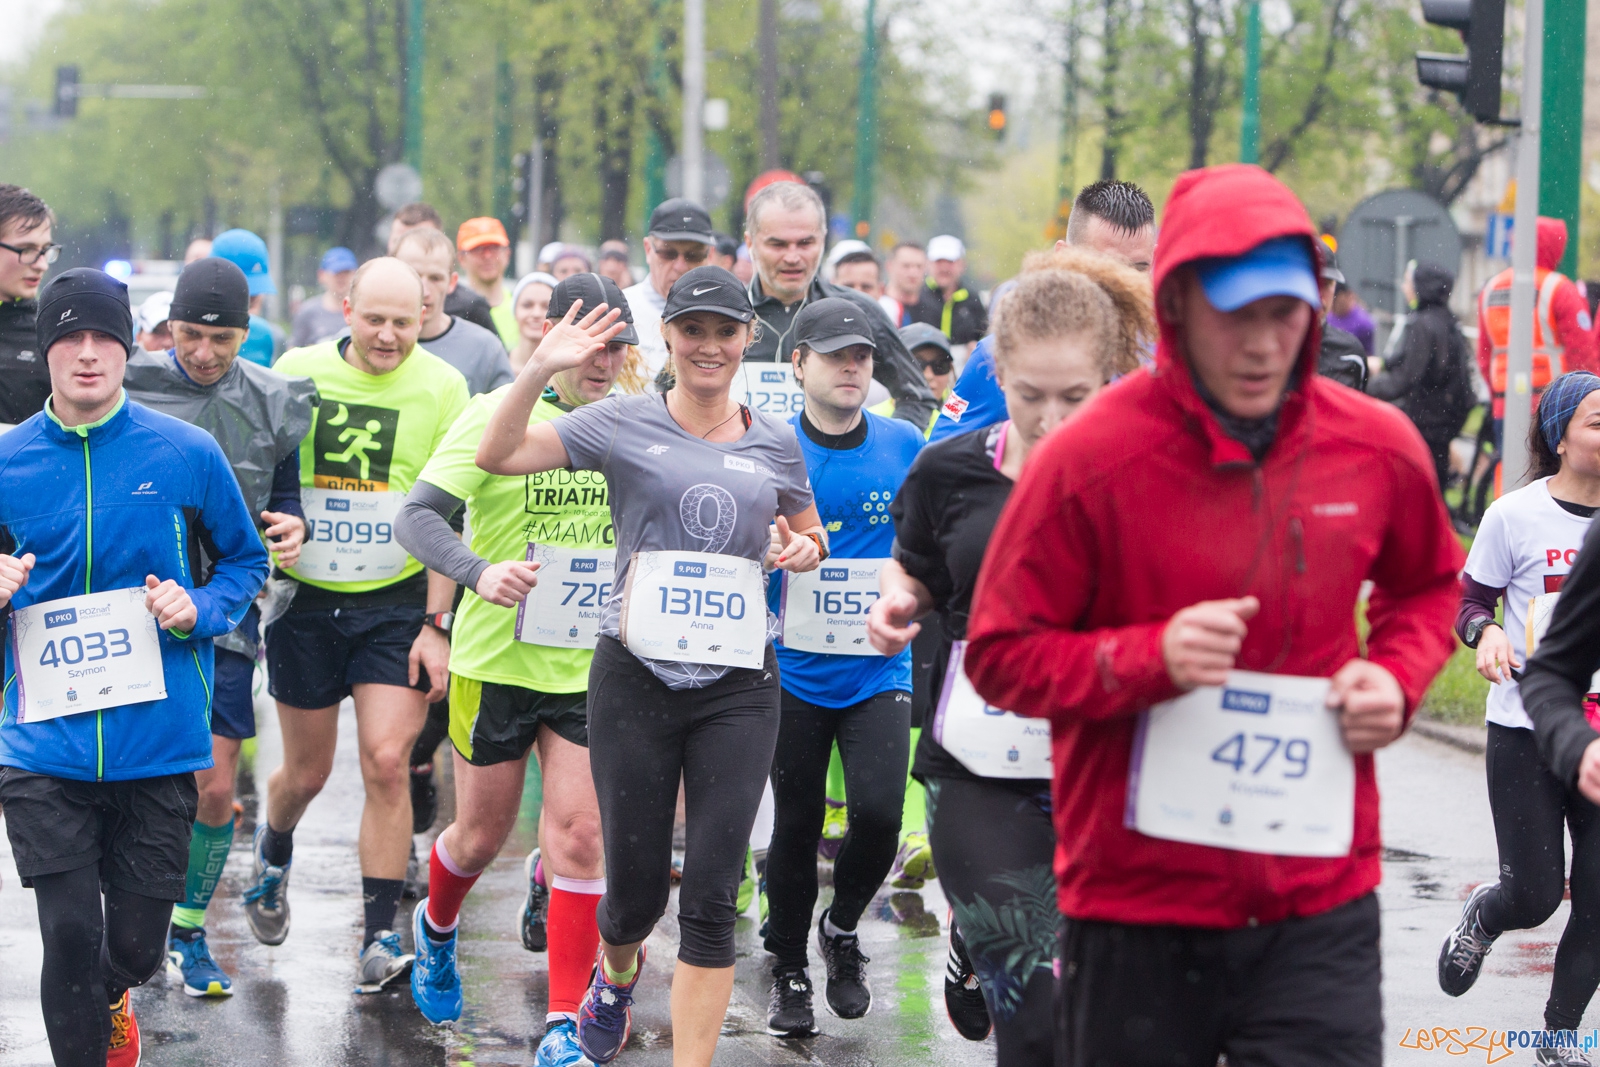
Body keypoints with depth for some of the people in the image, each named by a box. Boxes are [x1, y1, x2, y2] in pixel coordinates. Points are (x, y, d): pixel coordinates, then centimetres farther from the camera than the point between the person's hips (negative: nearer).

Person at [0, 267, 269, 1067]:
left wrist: (198, 609, -8)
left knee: (136, 946, 8)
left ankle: (108, 1002, 44)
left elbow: (245, 563, 11)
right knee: (70, 937, -8)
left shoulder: (187, 454, -1)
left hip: (159, 739, 0)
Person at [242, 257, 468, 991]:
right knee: (306, 772, 10)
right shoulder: (299, 371, -3)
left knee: (385, 763, -12)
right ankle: (272, 852, 44)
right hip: (307, 599, 1)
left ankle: (382, 935, -3)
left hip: (398, 603, -1)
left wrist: (436, 624, -7)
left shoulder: (441, 387, -6)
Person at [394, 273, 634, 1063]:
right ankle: (436, 929, 46)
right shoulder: (499, 414, -11)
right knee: (481, 836, 12)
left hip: (593, 669, 2)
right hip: (497, 662, -2)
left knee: (579, 837, -7)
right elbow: (418, 516, -18)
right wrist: (479, 572, -35)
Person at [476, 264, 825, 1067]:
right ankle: (617, 973, 43)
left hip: (739, 687, 1)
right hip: (636, 678, -1)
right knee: (636, 887, 7)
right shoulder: (625, 424, 1)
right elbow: (498, 456, -5)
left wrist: (803, 550, 2)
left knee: (711, 895, -5)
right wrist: (541, 369, -19)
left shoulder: (776, 443, 10)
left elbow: (809, 533, 25)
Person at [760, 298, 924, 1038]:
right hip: (795, 673, -1)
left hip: (879, 672, 1)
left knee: (879, 812, -14)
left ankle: (843, 927, 15)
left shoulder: (905, 447, 0)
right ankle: (789, 971, 25)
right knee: (795, 828, 6)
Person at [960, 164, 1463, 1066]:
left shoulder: (1377, 448, 1)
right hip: (1139, 904, -2)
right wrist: (1149, 658, -20)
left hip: (1321, 903, 2)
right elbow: (1002, 655, -5)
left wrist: (1397, 677, 1)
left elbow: (1430, 586, 22)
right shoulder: (1090, 460, -10)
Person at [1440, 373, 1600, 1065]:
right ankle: (1480, 916, 35)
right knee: (1535, 896, -2)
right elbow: (1470, 601, 1)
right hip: (1525, 733, -3)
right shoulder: (1516, 515, -7)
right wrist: (1486, 633, -20)